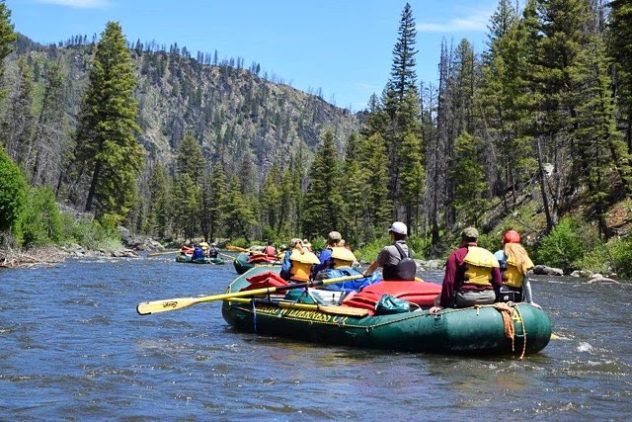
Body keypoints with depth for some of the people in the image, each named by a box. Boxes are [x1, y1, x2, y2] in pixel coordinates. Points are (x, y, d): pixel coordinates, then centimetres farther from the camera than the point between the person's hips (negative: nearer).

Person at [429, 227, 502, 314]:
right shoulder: (490, 255, 14)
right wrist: (494, 298, 24)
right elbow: (498, 282, 11)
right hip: (489, 299, 5)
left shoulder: (456, 255, 0)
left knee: (438, 300, 16)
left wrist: (443, 304, -3)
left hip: (465, 298, -5)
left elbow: (449, 282, -7)